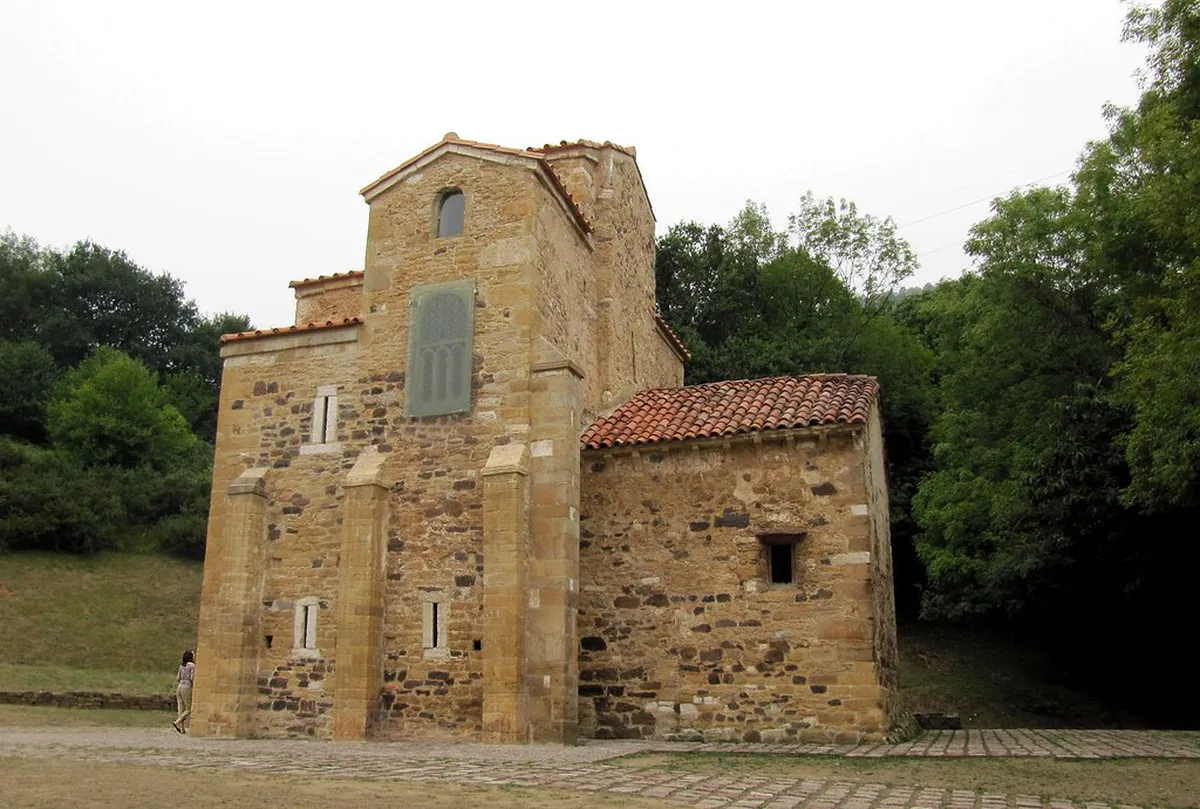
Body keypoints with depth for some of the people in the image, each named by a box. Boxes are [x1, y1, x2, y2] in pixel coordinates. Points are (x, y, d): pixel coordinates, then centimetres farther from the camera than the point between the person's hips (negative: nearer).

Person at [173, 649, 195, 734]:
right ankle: (177, 722, -14)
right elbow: (193, 678, -13)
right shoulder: (192, 665, -7)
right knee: (189, 709, 2)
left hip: (179, 687, 7)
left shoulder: (182, 665, 14)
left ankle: (181, 728, 4)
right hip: (187, 687, -7)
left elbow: (178, 678, 14)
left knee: (181, 709, 7)